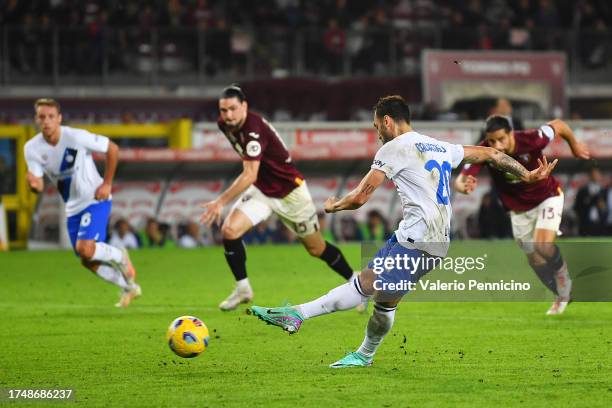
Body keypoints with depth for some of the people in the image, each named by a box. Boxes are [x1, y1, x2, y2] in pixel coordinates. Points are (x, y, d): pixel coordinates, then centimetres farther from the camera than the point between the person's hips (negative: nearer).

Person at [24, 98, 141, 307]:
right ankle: (129, 287, 31)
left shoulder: (76, 137, -23)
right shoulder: (32, 148, -10)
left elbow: (112, 149, -10)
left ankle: (120, 257, 6)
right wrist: (34, 184, -38)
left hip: (95, 200, -6)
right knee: (87, 261, 10)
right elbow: (39, 186, -12)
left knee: (84, 248, -25)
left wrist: (107, 184, -11)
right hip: (73, 206, 6)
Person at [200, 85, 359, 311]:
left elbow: (249, 175, -40)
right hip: (260, 191, 6)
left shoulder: (254, 130, -32)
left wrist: (221, 202, -46)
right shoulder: (225, 125, -8)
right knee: (229, 230, -18)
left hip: (289, 191, -6)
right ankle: (242, 289, -1)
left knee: (316, 248, 8)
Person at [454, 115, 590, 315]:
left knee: (543, 247, -23)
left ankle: (563, 275, 10)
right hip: (519, 209, 3)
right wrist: (464, 186, -58)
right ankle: (562, 295, 35)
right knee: (536, 263, 8)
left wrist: (575, 145, 4)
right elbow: (460, 181, -33)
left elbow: (558, 125, -14)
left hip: (547, 197, -3)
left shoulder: (530, 140, -32)